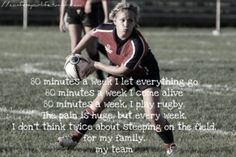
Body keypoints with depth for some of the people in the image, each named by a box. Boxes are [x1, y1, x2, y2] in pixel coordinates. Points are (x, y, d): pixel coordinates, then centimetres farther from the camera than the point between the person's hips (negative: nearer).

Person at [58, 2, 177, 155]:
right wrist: (74, 53, 4)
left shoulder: (137, 45, -39)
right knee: (99, 101, -8)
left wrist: (96, 65, -19)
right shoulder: (106, 31, -23)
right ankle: (75, 137, 1)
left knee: (153, 116, -16)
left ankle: (171, 146, 5)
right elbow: (91, 34, 3)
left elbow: (122, 70, -28)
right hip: (121, 71, 5)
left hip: (145, 75, -5)